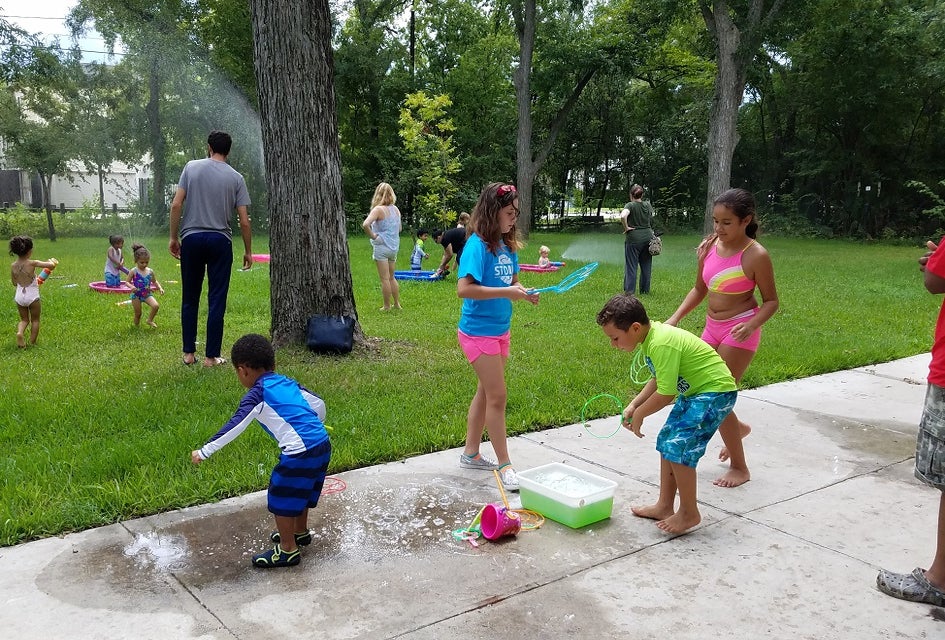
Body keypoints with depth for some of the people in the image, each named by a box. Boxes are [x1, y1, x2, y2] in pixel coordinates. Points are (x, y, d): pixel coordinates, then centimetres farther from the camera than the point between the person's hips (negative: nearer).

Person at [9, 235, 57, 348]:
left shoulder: (13, 266, -2)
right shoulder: (32, 263, -17)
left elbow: (14, 283, 9)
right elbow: (51, 265, -18)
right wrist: (51, 261, 4)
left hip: (19, 296, 4)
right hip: (32, 296, -4)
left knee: (24, 319, 21)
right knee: (35, 320, 14)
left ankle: (20, 332, -7)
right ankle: (32, 342, 14)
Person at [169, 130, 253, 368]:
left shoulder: (191, 167, 3)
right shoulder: (236, 178, 2)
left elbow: (176, 205, -3)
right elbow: (244, 221, -1)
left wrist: (173, 237, 6)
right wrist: (248, 251, 9)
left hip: (191, 238, 1)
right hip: (220, 241, -1)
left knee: (190, 299, 12)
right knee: (216, 301, 3)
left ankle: (189, 353, 17)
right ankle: (211, 356, 5)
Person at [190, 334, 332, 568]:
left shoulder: (256, 395, -4)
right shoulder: (289, 383, 15)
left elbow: (233, 428, -9)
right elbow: (319, 404, 19)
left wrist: (204, 452, -4)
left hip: (299, 453, -8)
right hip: (322, 444, 8)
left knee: (281, 498, 10)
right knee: (300, 492, 28)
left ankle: (288, 550, 22)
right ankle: (300, 532, 47)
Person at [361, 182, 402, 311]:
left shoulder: (378, 209, -15)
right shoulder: (396, 209, 6)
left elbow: (365, 224, -29)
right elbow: (400, 228, 20)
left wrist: (372, 235, -15)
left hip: (381, 246, -6)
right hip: (394, 247, 6)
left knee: (385, 278, 1)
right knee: (391, 277, 18)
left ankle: (387, 306, 7)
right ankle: (397, 303, 23)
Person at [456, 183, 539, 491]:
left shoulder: (507, 245, 5)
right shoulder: (478, 245, -19)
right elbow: (464, 289, -27)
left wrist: (524, 292, -3)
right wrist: (506, 292, -27)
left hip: (500, 330, 8)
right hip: (478, 332, -8)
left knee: (485, 391, 16)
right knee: (497, 396, -4)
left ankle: (471, 454, 30)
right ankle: (504, 466, 7)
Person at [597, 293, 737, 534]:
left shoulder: (661, 344, -29)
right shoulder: (652, 336, 2)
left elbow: (666, 394, -28)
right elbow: (659, 379, 13)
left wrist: (639, 414, -12)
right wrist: (633, 405, 2)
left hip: (715, 391, -10)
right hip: (694, 391, 10)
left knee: (678, 447, -14)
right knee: (667, 441, 13)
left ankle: (689, 513, 3)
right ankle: (665, 506, 23)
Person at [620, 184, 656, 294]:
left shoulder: (630, 205, -10)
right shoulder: (648, 205, 7)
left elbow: (623, 216, -28)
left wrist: (626, 227, -15)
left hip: (634, 238, -5)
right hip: (648, 236, 5)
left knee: (631, 265, 1)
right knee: (646, 265, 12)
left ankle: (629, 290, 1)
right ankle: (645, 290, 18)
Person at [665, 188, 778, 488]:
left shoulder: (755, 255, -16)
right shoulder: (709, 247, 1)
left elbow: (771, 301, -9)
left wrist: (751, 325, -27)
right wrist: (675, 318, 1)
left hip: (739, 331, -7)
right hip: (712, 328, 7)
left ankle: (739, 468, 14)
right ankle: (737, 428, 42)